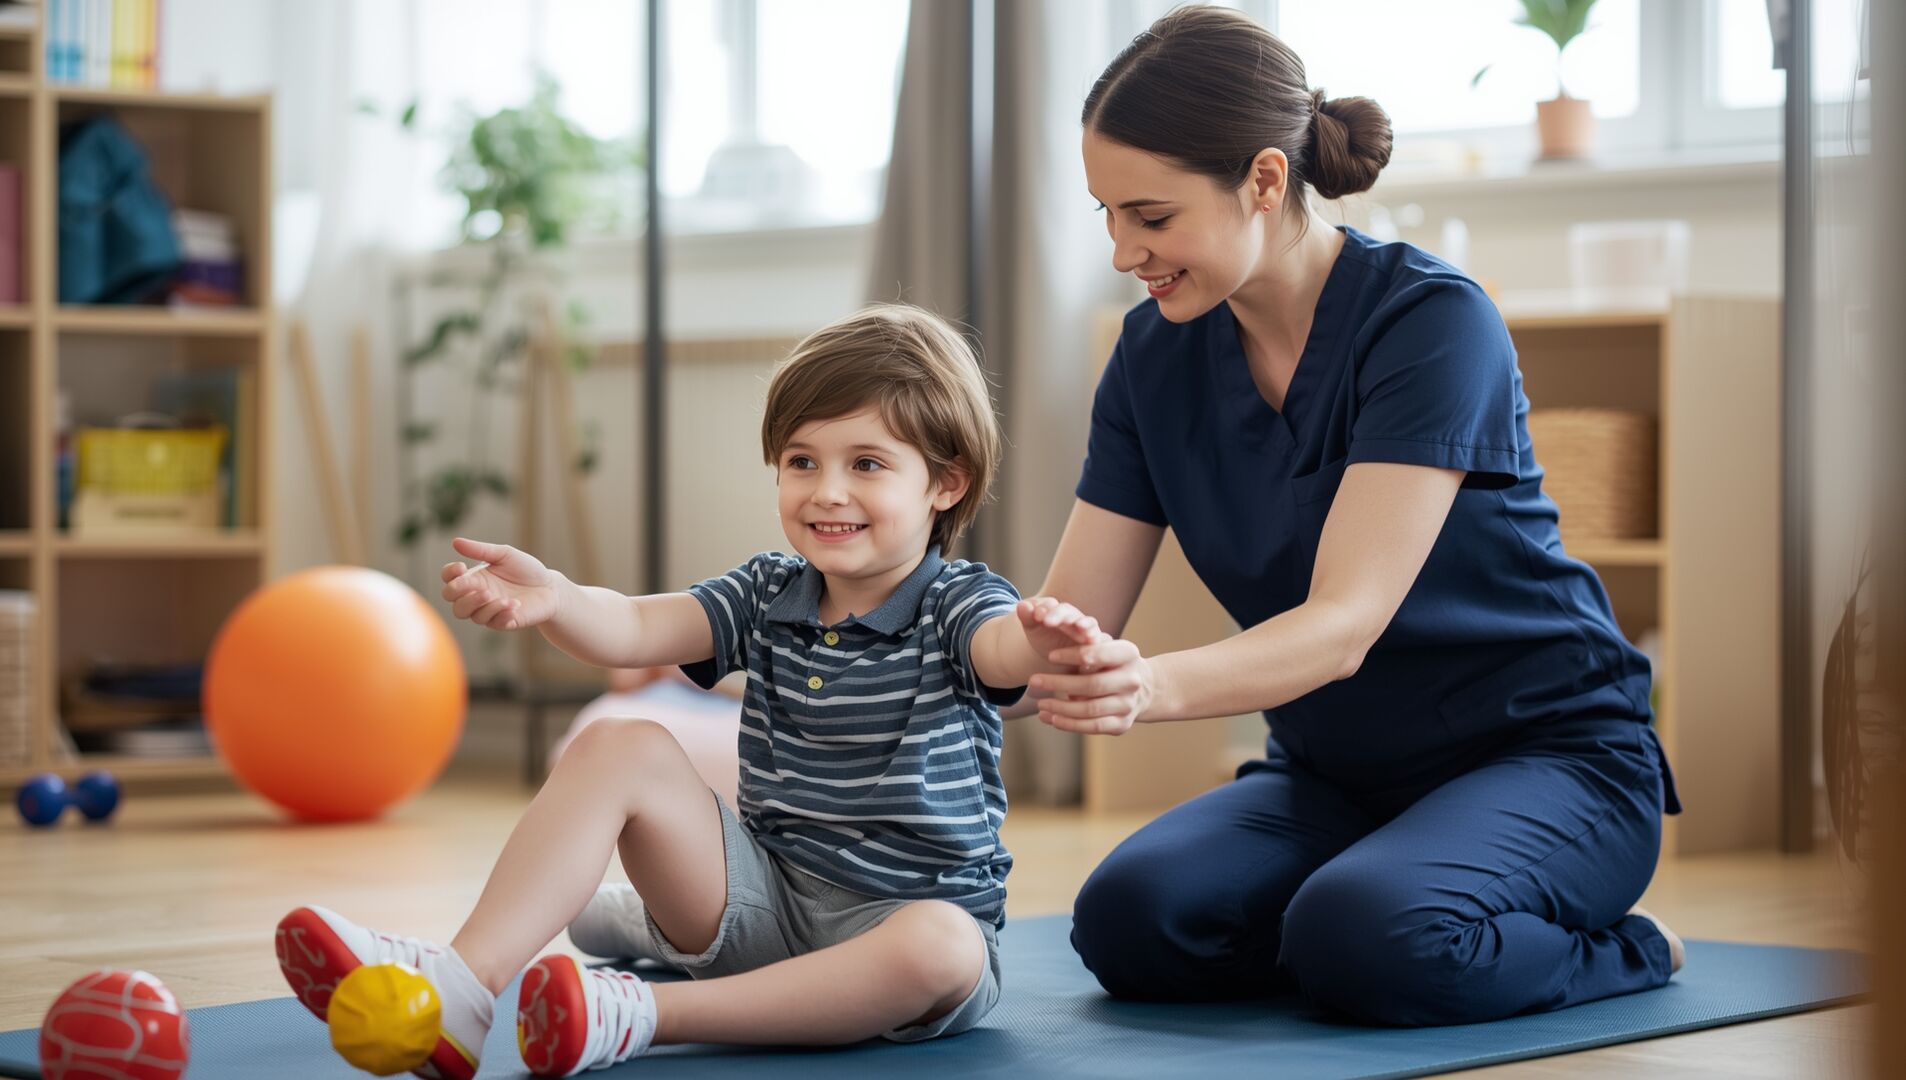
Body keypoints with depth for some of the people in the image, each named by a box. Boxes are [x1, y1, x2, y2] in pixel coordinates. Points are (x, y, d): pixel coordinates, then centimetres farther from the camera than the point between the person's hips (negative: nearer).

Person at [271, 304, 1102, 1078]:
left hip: (903, 913, -4)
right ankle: (461, 986, -26)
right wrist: (551, 599, -32)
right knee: (621, 747, -11)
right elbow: (634, 629, -9)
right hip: (762, 899, 4)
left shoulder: (957, 604, -8)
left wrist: (1043, 641, -58)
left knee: (940, 948, -39)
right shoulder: (768, 594, 6)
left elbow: (1003, 650, -32)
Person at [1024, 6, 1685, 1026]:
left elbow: (1345, 624, -30)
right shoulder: (1158, 352, -1)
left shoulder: (1431, 321, -20)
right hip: (1333, 772, 5)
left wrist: (1155, 686, -49)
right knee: (1127, 921, -24)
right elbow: (1067, 624, -3)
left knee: (1366, 937, -35)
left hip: (1544, 752, -5)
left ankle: (1617, 952, -5)